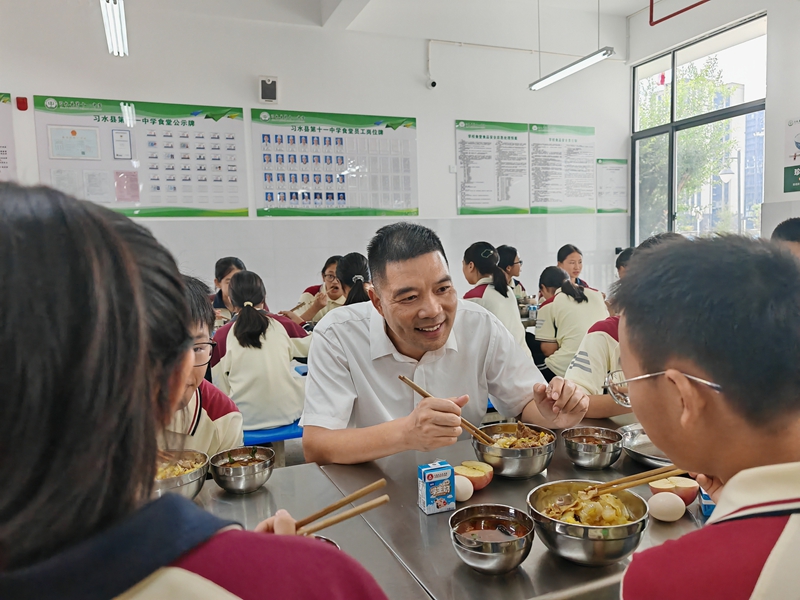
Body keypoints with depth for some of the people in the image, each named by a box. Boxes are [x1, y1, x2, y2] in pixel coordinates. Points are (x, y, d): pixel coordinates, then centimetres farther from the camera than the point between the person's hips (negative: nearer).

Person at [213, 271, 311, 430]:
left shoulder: (222, 335, -7)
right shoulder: (283, 325, -5)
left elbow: (221, 388, 0)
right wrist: (298, 322, 28)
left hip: (246, 419, 1)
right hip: (286, 414, 0)